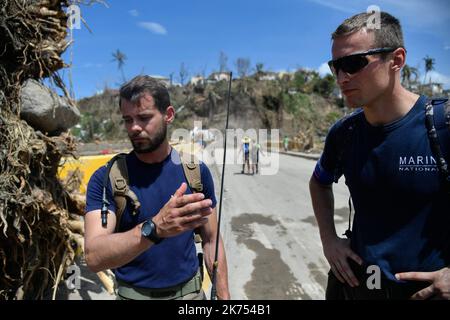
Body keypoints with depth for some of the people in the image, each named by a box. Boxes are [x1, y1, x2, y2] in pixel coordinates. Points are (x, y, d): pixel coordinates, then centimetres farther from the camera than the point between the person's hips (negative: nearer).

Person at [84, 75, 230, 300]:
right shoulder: (106, 178, -15)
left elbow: (211, 240, -1)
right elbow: (94, 257, -26)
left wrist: (223, 295, -3)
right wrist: (154, 228, -41)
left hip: (190, 290, 2)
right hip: (134, 294, -1)